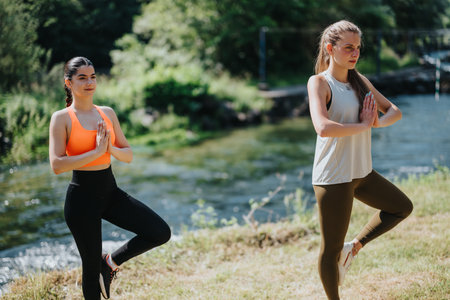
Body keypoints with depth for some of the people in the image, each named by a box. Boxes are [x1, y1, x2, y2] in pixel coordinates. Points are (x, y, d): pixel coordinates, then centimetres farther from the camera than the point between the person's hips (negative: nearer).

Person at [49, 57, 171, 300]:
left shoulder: (108, 113, 8)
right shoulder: (61, 118, -7)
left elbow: (129, 156, 8)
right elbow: (57, 165, -17)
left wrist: (110, 148, -12)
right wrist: (96, 151, -19)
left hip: (110, 191, 5)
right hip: (82, 196, -5)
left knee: (161, 233, -7)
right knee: (92, 266, 4)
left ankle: (112, 262, 16)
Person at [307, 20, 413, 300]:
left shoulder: (360, 81, 8)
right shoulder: (319, 83, -13)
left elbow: (394, 111, 12)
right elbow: (323, 128, -29)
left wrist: (378, 121, -11)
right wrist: (363, 125, -18)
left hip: (362, 172, 8)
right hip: (333, 177, -8)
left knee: (402, 207, 22)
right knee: (331, 249, 2)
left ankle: (353, 248, 22)